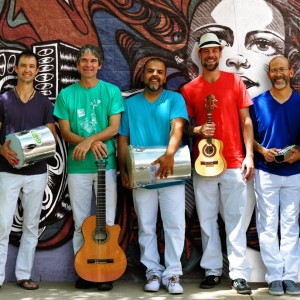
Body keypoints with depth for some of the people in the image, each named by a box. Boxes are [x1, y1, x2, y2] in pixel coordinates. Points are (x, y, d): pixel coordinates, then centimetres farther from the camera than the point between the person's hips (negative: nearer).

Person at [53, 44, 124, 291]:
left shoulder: (111, 91, 1)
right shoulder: (66, 94, 5)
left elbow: (114, 127, -5)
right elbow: (65, 131, 1)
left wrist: (89, 140, -19)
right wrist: (91, 143, -15)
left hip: (106, 163, -1)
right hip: (77, 166, 1)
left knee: (107, 221, 3)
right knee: (81, 222, 7)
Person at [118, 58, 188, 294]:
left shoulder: (175, 99, 1)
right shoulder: (130, 104, 10)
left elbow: (177, 127, -16)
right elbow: (123, 140, 11)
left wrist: (169, 154, -33)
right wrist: (123, 170, 1)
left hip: (171, 176, -2)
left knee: (175, 226, 0)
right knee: (146, 228, 8)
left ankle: (172, 273, 10)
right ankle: (153, 271, 20)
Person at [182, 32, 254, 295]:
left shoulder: (235, 81, 5)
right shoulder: (189, 89, 6)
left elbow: (246, 121, 4)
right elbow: (185, 127, 11)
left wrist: (249, 155, -4)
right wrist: (198, 130, -12)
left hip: (234, 162, -1)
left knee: (236, 220, -1)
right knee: (207, 220, 6)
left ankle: (239, 273, 5)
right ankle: (212, 270, 17)